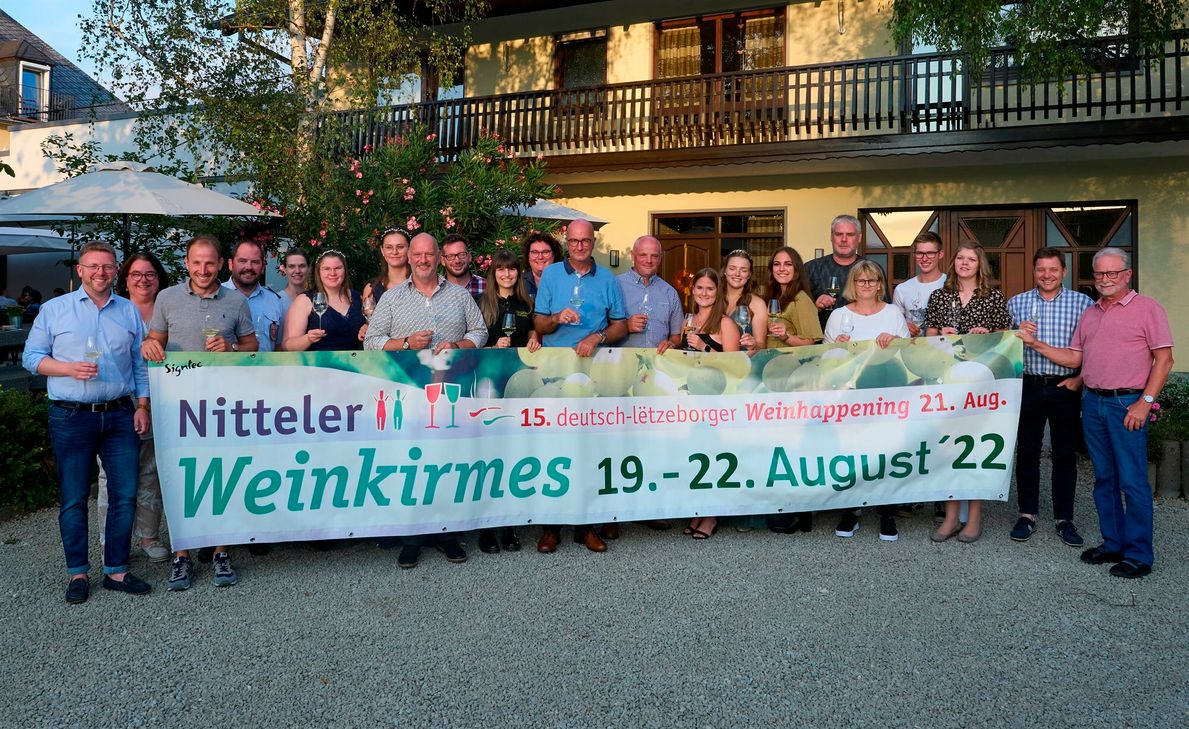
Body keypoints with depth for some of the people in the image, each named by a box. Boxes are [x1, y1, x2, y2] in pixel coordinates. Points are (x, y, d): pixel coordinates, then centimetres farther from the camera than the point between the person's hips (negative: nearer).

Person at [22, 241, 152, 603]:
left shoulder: (129, 311, 10)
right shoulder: (54, 310, 4)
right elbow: (32, 356, 3)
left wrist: (142, 406, 4)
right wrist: (69, 369, -14)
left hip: (120, 416, 2)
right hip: (71, 418, -2)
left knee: (125, 495, 3)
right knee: (74, 499, 4)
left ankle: (116, 570, 15)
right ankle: (77, 573, 16)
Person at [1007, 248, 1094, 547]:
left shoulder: (1082, 303, 2)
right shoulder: (1016, 303, 6)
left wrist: (1081, 379, -7)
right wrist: (1017, 332, -12)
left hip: (1066, 387, -1)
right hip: (1029, 386, 1)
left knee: (1065, 455, 6)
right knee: (1026, 452, 6)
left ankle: (1064, 519, 17)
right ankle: (1027, 515, 17)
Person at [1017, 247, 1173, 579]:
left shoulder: (1147, 308, -3)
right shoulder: (1090, 314, 16)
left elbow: (1163, 359, -7)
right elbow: (1074, 357, 17)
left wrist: (1145, 401, -14)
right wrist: (1035, 344, 7)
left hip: (1126, 403, -6)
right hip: (1092, 402, 6)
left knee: (1132, 480, -4)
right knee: (1104, 479, 11)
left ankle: (1139, 554, 4)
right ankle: (1112, 544, 21)